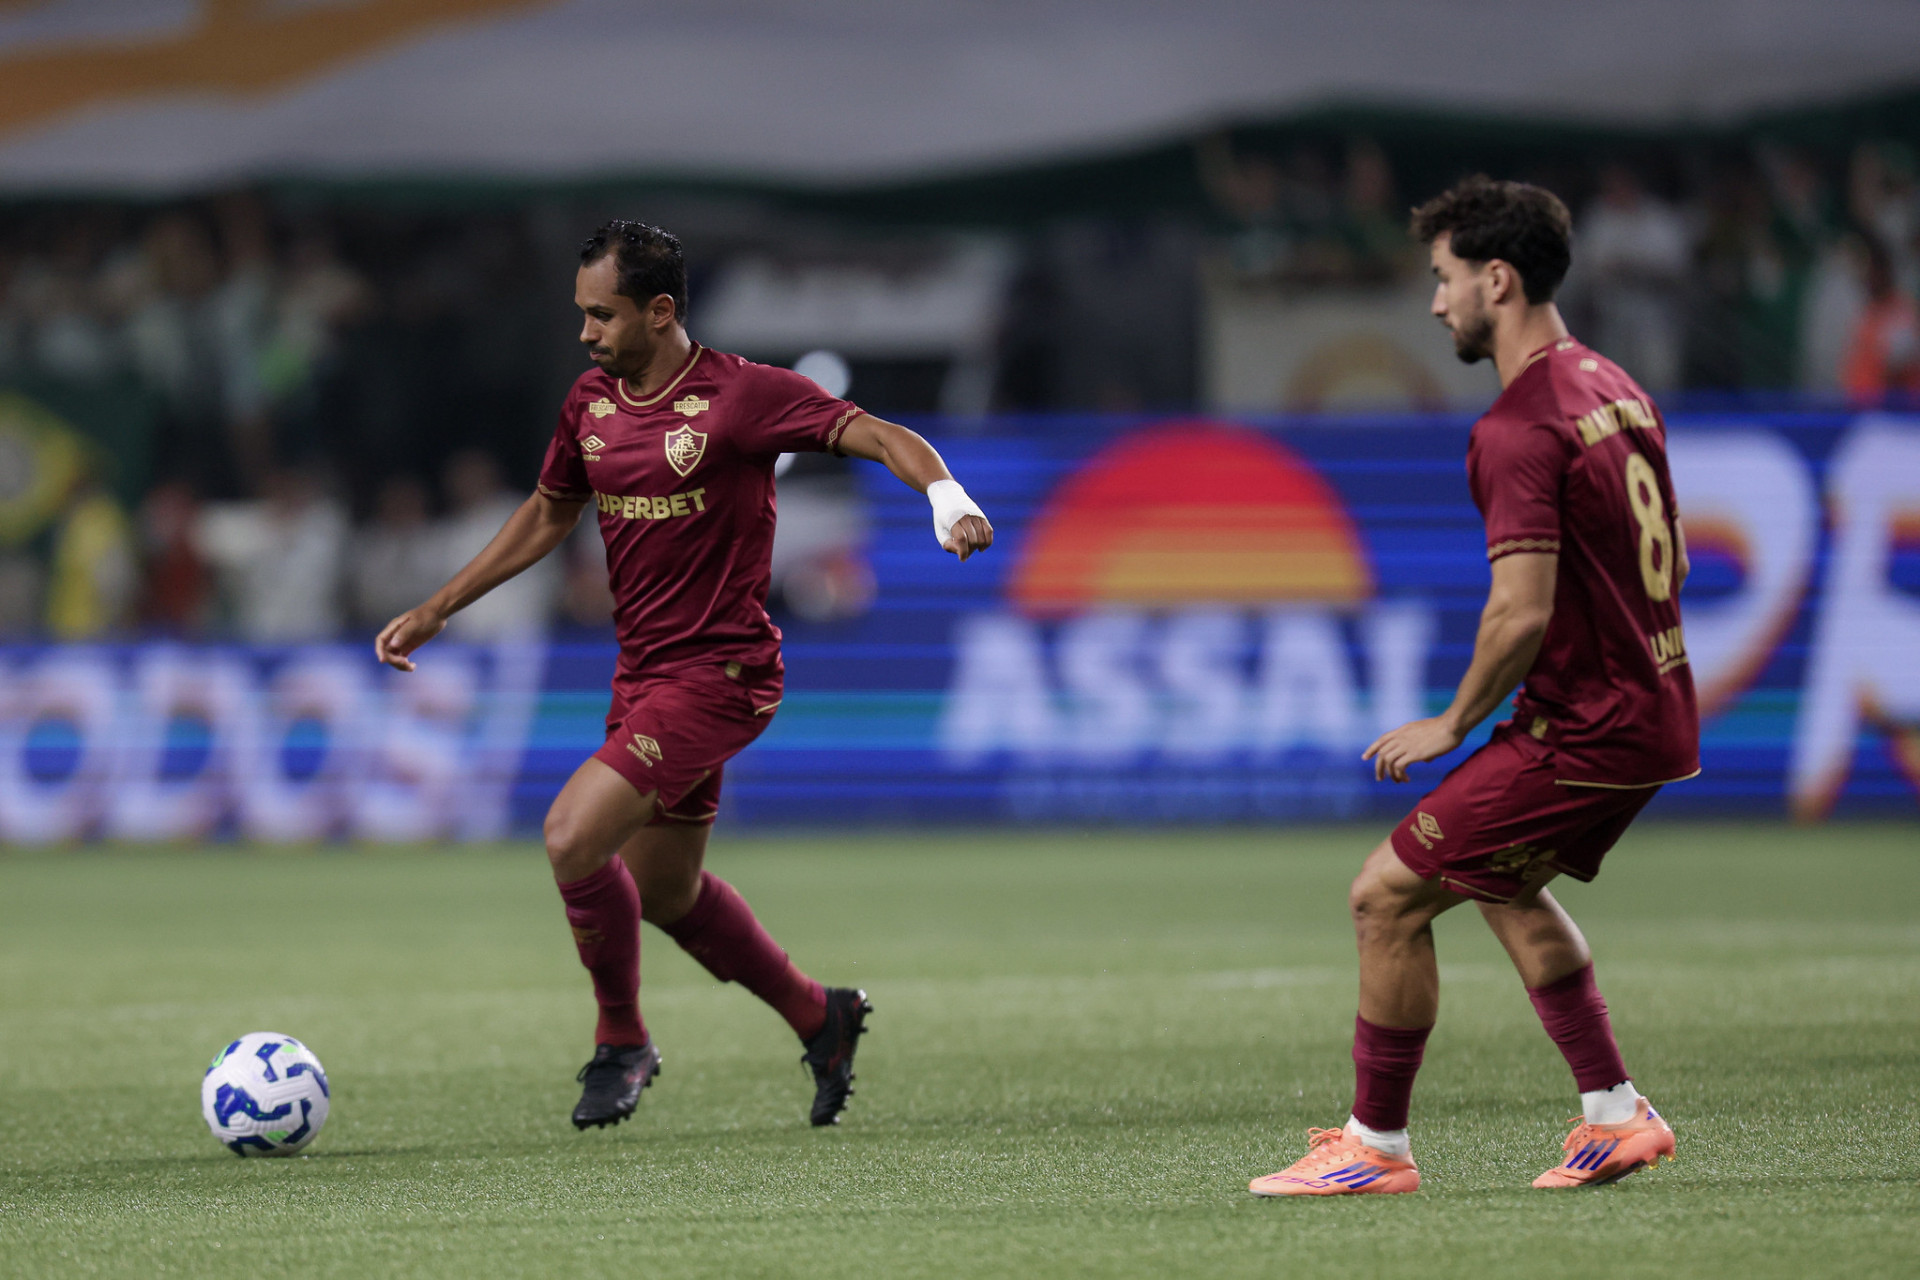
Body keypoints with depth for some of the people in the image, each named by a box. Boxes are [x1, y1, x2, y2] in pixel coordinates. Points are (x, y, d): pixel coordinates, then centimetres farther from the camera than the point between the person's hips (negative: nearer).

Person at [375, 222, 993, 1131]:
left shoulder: (740, 395, -14)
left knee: (573, 835, -20)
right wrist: (434, 612, 20)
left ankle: (621, 1043, 1)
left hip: (717, 672, -8)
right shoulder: (590, 403, 7)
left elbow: (876, 435, -20)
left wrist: (945, 495, -40)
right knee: (664, 894, 16)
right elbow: (546, 515, 21)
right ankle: (819, 1016, 36)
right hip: (641, 673, 8)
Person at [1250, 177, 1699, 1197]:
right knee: (1501, 880, 28)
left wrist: (1455, 724, -11)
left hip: (1582, 732, -10)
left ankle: (1376, 1145, 6)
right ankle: (1615, 1115, 26)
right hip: (1654, 716, 10)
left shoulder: (1517, 430, -20)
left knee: (1388, 896, -3)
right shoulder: (1613, 388, 10)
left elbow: (1522, 613, -25)